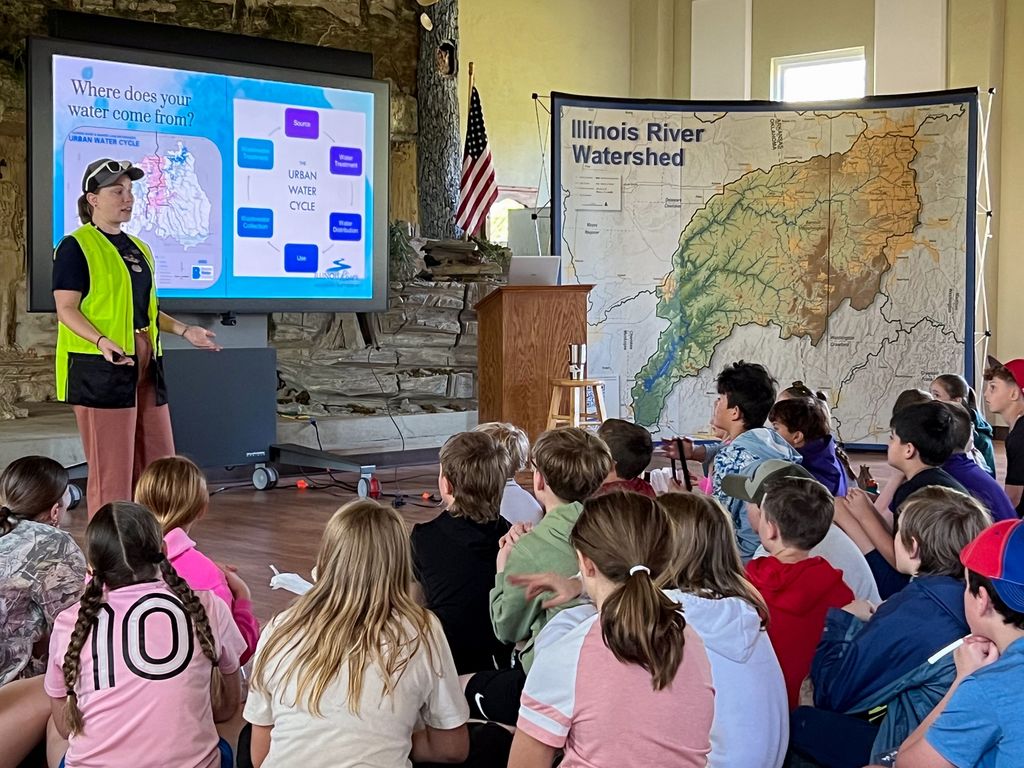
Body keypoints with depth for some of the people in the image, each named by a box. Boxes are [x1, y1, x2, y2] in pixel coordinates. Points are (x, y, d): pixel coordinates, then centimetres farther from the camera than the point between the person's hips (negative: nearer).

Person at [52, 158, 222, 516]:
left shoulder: (138, 248, 18)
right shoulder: (75, 246, -6)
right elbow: (66, 309, -13)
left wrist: (184, 331, 12)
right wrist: (101, 341, -28)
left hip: (145, 364, 8)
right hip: (101, 366, -8)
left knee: (158, 462, 10)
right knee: (111, 470, -6)